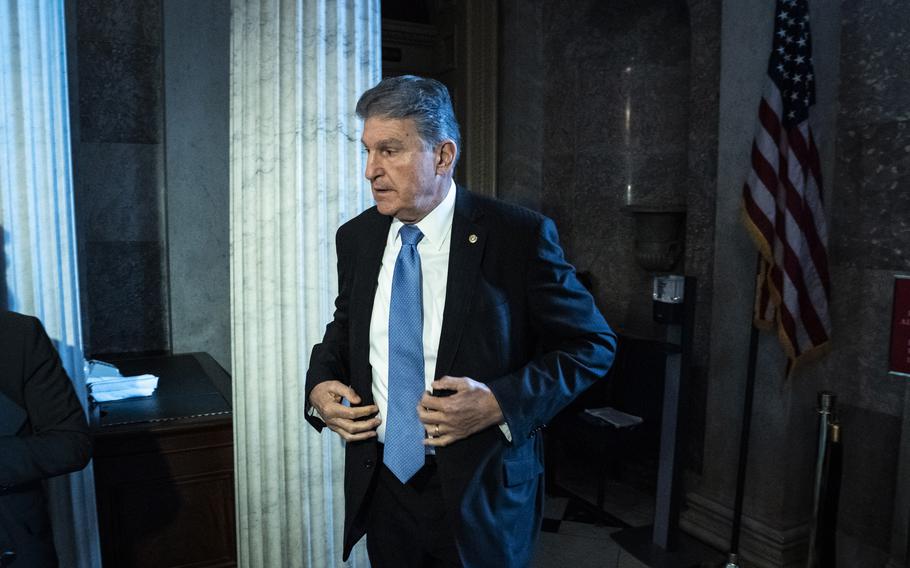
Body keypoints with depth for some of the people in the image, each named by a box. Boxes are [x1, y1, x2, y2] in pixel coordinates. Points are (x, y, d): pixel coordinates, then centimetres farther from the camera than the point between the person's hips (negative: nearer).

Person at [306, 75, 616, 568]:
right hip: (380, 485, 4)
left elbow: (593, 344, -10)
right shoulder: (357, 237, 0)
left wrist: (501, 403, -22)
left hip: (480, 495, -4)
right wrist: (319, 387, -6)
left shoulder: (520, 236, -15)